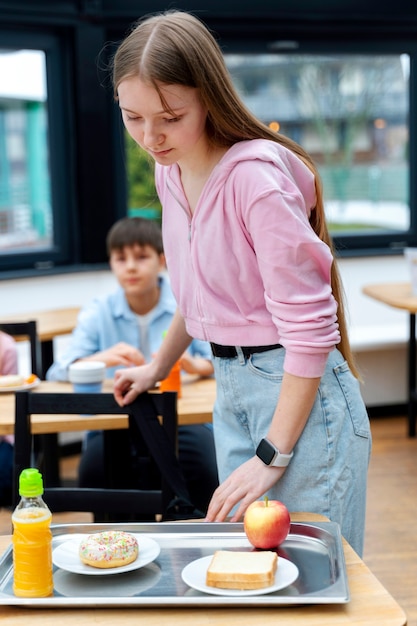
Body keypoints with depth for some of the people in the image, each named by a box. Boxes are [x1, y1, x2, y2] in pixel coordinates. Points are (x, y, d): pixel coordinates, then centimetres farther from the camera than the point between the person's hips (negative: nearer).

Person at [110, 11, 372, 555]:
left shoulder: (257, 175, -21)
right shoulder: (171, 170, 4)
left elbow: (309, 327, -20)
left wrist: (273, 456, -17)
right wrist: (158, 367, 29)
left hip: (298, 389, -8)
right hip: (230, 388, 8)